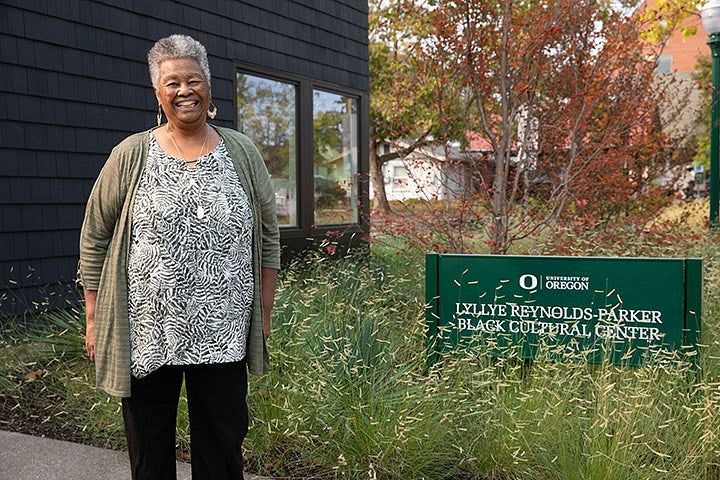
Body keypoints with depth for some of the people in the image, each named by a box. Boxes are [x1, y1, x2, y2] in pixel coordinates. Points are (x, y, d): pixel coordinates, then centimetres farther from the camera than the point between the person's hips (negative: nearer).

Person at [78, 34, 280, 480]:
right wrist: (94, 321, 1)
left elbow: (269, 236, 9)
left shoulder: (243, 153, 4)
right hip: (145, 334, 0)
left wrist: (264, 313, 6)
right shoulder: (130, 156, 0)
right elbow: (95, 240, 4)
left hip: (223, 335, 1)